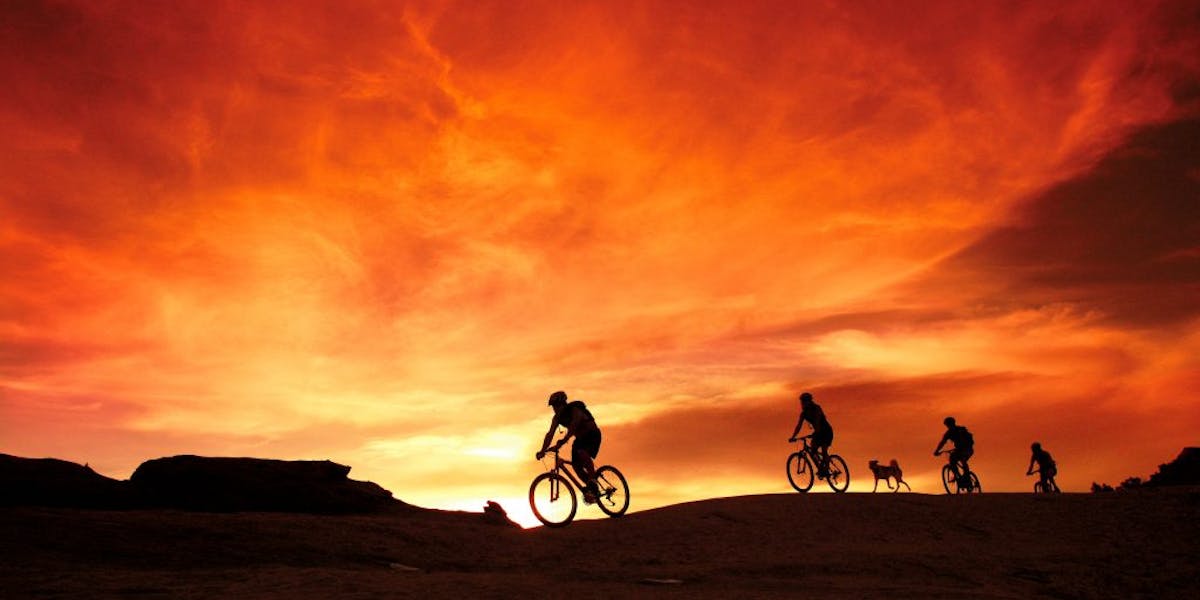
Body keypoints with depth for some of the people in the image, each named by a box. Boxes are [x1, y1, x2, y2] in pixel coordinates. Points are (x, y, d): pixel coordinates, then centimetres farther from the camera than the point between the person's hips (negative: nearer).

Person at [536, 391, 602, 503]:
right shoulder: (557, 417, -6)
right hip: (580, 438, 7)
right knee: (575, 465, -7)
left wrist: (563, 441, -54)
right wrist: (543, 450, -20)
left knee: (582, 452, -34)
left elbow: (573, 427, -42)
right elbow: (550, 434, -9)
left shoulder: (575, 411, -27)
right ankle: (590, 488, 8)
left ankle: (593, 482, -28)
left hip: (593, 435, -7)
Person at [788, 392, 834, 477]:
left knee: (824, 451, -19)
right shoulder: (804, 413, -2)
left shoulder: (816, 409, -20)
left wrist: (815, 433, -46)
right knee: (813, 450, -7)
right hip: (818, 432, 6)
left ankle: (826, 470, -17)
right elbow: (799, 425, -6)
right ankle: (820, 468, 5)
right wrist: (793, 437, -17)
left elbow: (817, 422, -33)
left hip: (827, 432, -6)